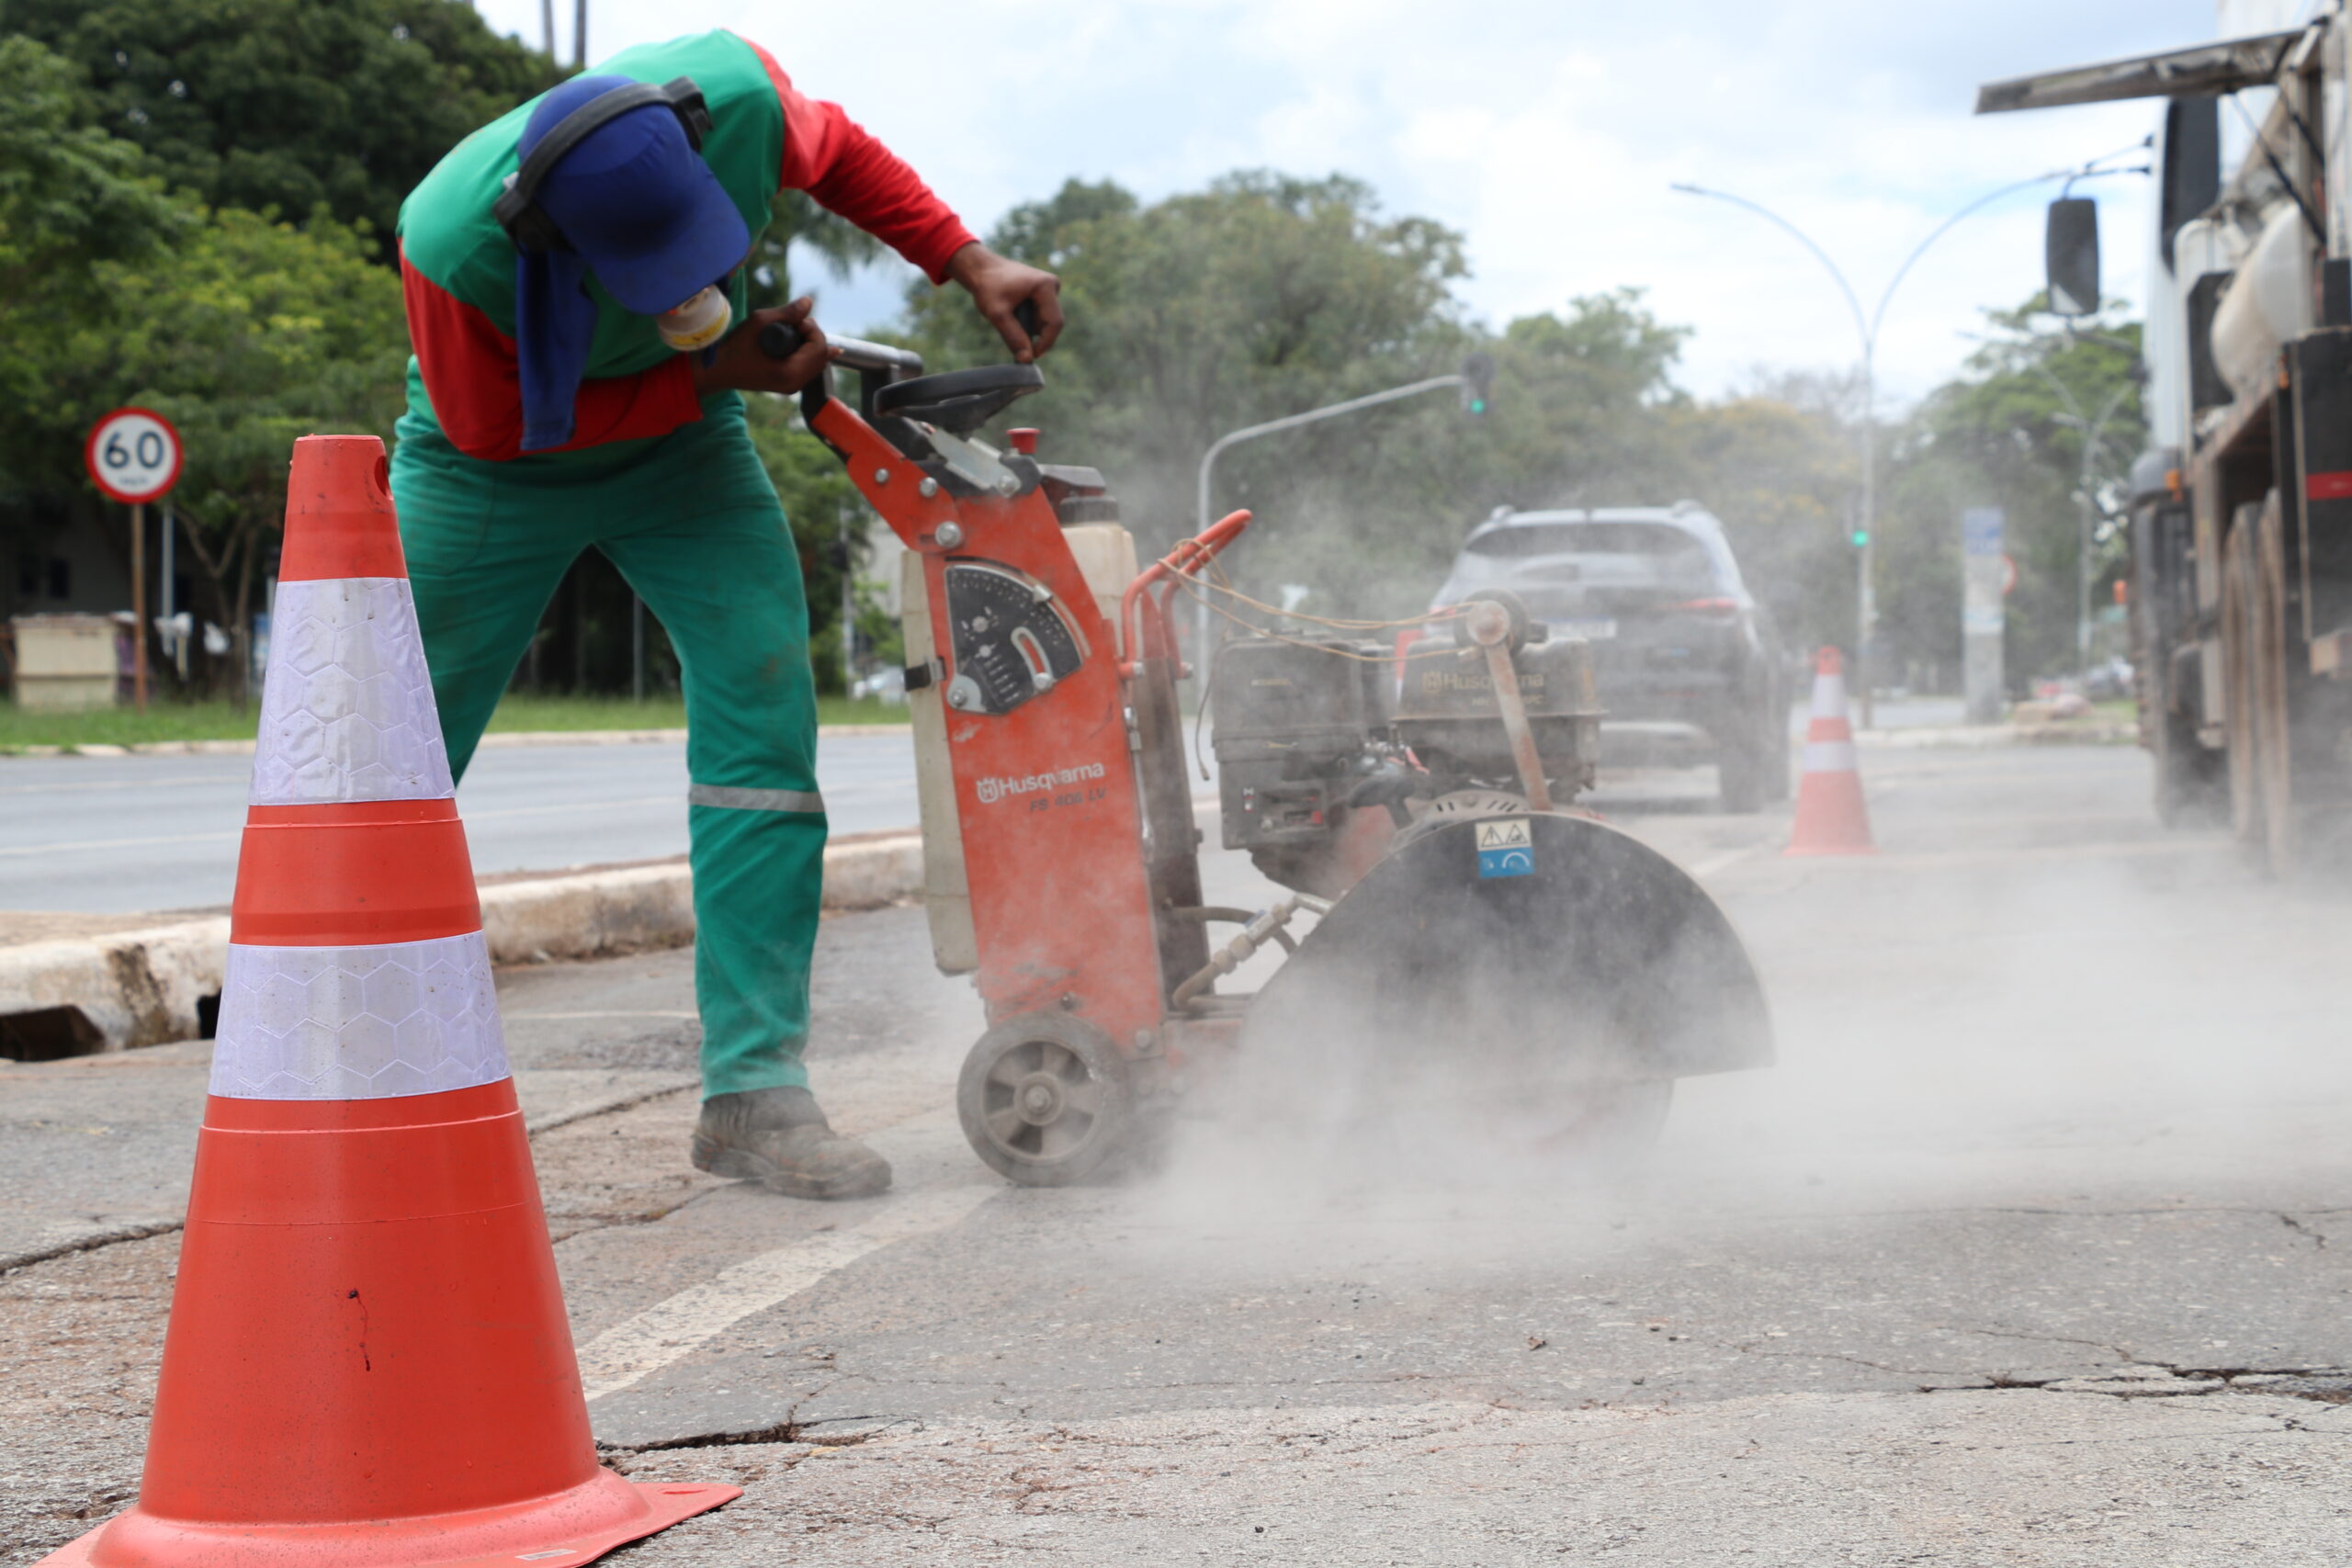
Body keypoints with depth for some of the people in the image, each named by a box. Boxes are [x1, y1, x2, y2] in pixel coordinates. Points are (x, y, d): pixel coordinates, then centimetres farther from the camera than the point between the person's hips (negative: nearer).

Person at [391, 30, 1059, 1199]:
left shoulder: (731, 90, -29)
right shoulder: (452, 241, -38)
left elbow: (831, 153, -5)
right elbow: (497, 427, -24)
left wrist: (971, 263, -14)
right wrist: (712, 374, -29)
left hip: (679, 445, 2)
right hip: (501, 460, -2)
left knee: (764, 708, -13)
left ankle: (754, 1090, -12)